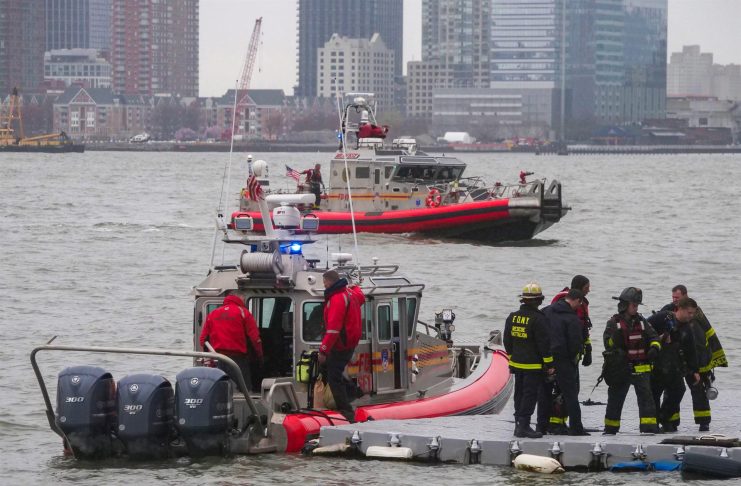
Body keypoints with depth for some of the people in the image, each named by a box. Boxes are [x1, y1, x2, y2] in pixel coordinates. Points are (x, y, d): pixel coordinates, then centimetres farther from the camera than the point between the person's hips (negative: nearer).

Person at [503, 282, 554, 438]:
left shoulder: (512, 317, 5)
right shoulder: (538, 319, -16)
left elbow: (507, 341, 14)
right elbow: (544, 343, -15)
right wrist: (549, 364, -8)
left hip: (517, 364, 7)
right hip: (533, 366, -7)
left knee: (519, 394, 14)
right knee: (530, 395, -4)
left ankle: (519, 425, 19)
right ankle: (523, 426, -7)